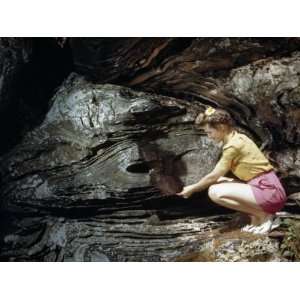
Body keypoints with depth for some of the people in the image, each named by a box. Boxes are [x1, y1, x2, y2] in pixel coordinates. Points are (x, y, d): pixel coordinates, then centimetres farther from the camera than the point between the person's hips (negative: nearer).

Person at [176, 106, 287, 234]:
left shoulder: (233, 145, -16)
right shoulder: (237, 138, 11)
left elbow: (213, 176, -8)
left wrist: (192, 189, 6)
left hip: (268, 191, -9)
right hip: (268, 187, 9)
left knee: (215, 192, -17)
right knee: (217, 184, 9)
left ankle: (264, 215, -6)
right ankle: (256, 217, 7)